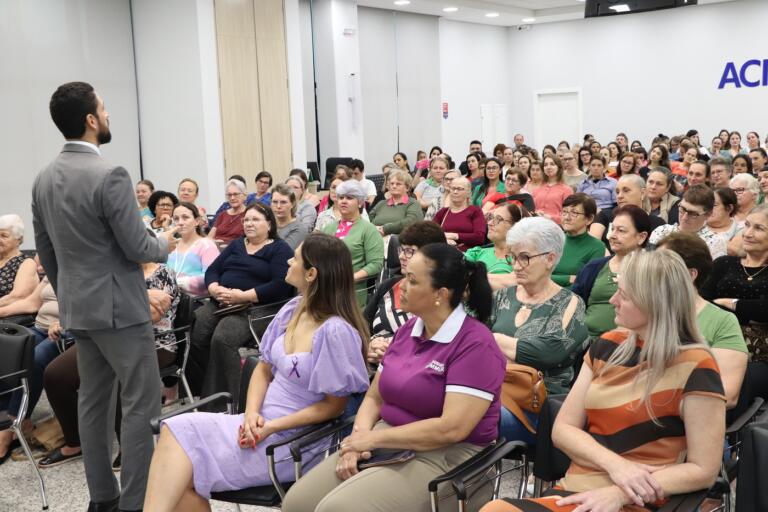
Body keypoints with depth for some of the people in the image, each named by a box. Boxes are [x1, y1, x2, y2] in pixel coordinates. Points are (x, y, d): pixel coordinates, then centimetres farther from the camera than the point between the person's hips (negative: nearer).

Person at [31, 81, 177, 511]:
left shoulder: (44, 179, 6)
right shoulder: (110, 176, -20)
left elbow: (45, 252, 12)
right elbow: (137, 248, -18)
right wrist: (165, 244, 3)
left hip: (78, 308, 8)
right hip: (119, 308, -8)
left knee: (92, 400, 15)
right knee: (141, 404, 0)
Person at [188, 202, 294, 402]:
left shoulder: (280, 249, 4)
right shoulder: (236, 245, 25)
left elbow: (281, 285, -11)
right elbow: (212, 270, 17)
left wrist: (243, 296, -16)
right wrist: (215, 289, -7)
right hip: (220, 303, 6)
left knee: (222, 339, -32)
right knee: (193, 334, -22)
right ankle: (199, 394, -13)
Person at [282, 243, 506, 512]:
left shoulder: (476, 345, -15)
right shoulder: (408, 329, 10)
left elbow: (452, 428, -23)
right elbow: (374, 397, 12)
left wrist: (373, 438, -16)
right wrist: (358, 438, -9)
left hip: (445, 456, -7)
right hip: (388, 443, 7)